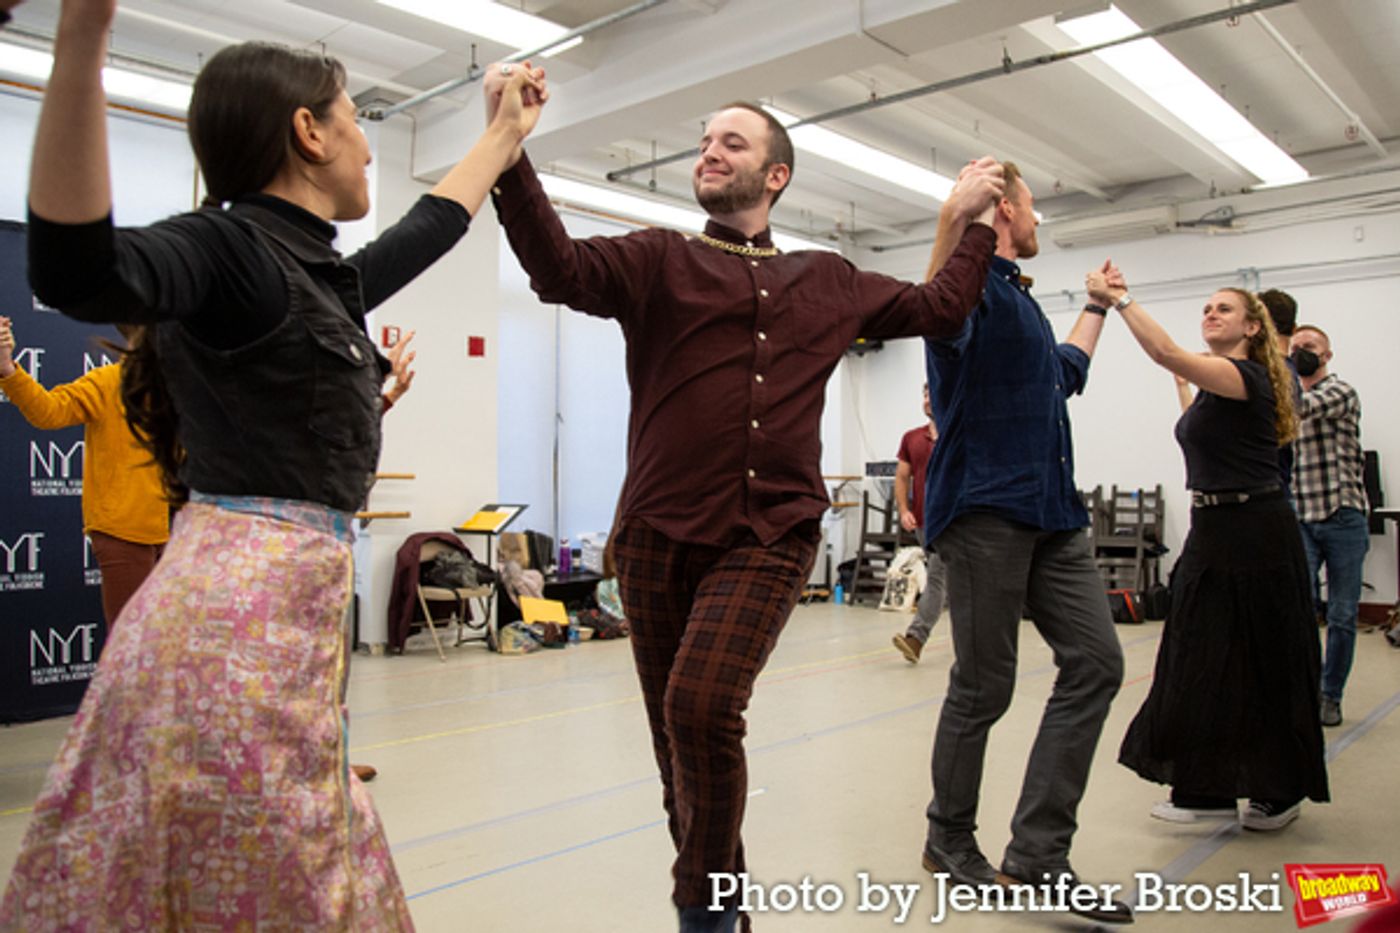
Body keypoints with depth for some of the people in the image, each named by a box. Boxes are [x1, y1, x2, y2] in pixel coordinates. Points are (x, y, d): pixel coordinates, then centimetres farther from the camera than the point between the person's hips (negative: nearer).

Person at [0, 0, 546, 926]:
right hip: (243, 608, -9)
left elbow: (425, 232, 33)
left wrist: (504, 135, 45)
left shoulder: (318, 273, 15)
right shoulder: (233, 248, -11)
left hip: (286, 603, 9)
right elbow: (77, 271, -32)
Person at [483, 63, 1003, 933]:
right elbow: (562, 270, -9)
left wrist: (971, 218, 30)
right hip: (659, 534, 1)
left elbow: (939, 308, 25)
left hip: (771, 538, 0)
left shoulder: (829, 282, 17)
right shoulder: (659, 261, 9)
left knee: (703, 704, -22)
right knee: (678, 732, 8)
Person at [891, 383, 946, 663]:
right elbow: (902, 477, 10)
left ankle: (916, 638, -18)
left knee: (936, 577, -12)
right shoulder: (911, 438, 8)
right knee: (950, 577, 15)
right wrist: (904, 511, -3)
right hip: (922, 521, 5)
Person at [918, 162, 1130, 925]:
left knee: (1095, 662, 0)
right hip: (986, 508, -9)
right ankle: (949, 839, 20)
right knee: (983, 687, 0)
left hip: (1050, 510, 9)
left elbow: (1064, 371, 42)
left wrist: (1096, 307, 52)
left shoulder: (1019, 297, 24)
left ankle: (1036, 854, 4)